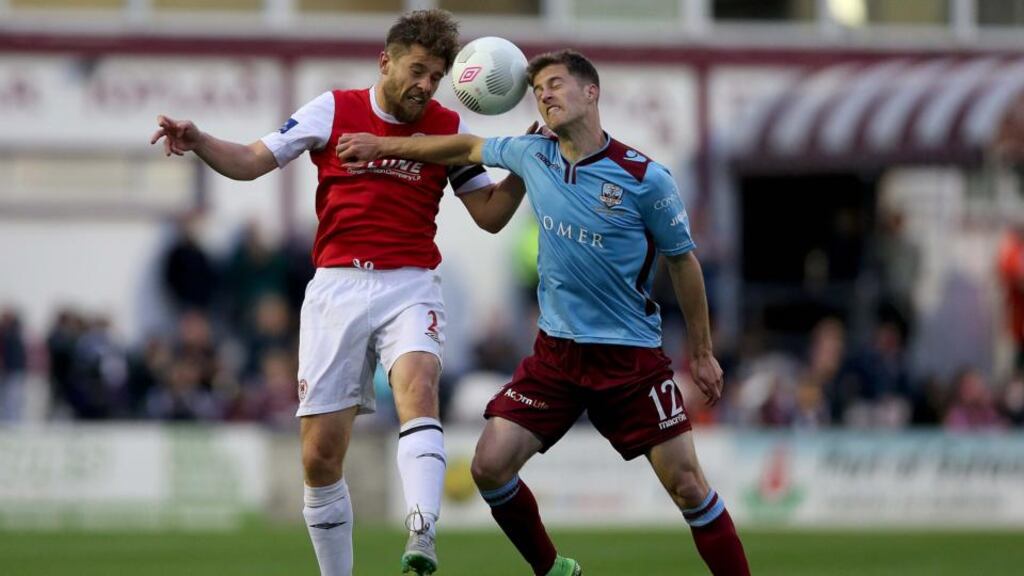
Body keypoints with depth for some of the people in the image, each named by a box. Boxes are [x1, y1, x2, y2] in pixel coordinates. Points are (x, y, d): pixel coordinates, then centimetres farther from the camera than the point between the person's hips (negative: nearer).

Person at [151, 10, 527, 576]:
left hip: (409, 288, -1)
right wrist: (196, 140, -11)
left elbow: (490, 214, 9)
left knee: (417, 386, -33)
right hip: (336, 288, 1)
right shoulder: (334, 110, 5)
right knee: (320, 454, -2)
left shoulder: (448, 127, 6)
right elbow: (251, 161, 6)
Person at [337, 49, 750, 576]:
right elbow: (469, 148, 19)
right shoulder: (532, 155, 0)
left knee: (686, 486, -8)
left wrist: (702, 352, 5)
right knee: (490, 466, -6)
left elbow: (682, 261, -1)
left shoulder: (645, 178, -12)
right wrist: (382, 147, 23)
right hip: (556, 351, 4)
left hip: (632, 355, -4)